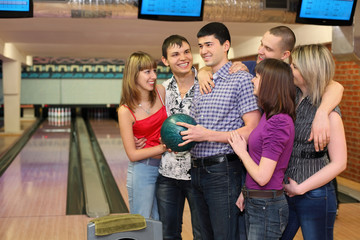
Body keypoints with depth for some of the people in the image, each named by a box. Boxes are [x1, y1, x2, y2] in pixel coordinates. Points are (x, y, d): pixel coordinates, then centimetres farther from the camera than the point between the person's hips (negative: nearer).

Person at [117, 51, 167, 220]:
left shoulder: (161, 92, -5)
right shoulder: (126, 111, -15)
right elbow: (132, 154, -15)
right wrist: (165, 147, -18)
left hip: (165, 167, 5)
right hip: (142, 170, -4)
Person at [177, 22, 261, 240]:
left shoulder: (241, 79, -9)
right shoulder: (200, 84, 15)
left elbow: (252, 130, -16)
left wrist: (208, 135, -21)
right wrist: (183, 137, 1)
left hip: (223, 172, -8)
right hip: (197, 171, 8)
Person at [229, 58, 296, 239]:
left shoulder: (279, 122, -21)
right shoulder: (268, 115, 7)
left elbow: (262, 176, -23)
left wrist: (241, 152, -7)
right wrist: (246, 192, 14)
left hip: (267, 206, -8)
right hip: (254, 203, 8)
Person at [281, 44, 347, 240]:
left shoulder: (328, 111, -15)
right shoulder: (290, 98, 2)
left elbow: (339, 163, -15)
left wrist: (300, 188, -14)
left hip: (314, 195, -6)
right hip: (284, 191, 6)